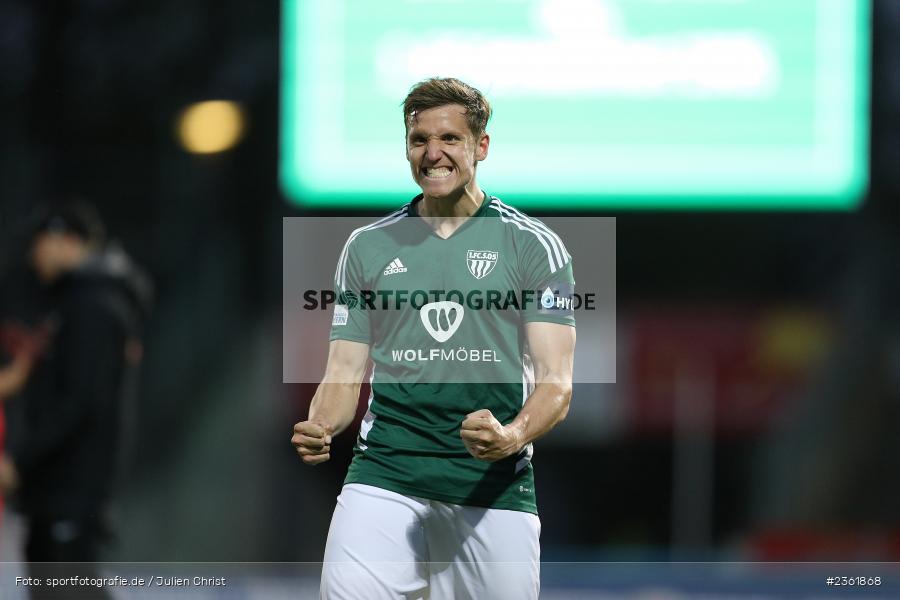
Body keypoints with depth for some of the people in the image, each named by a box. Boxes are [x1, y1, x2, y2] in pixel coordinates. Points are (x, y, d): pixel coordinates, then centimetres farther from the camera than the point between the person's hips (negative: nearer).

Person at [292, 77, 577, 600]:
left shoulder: (535, 247, 4)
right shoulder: (367, 247, 13)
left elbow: (555, 384, -2)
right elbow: (345, 374, 13)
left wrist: (512, 437, -23)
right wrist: (319, 428, -9)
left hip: (494, 481, -1)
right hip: (384, 474, 1)